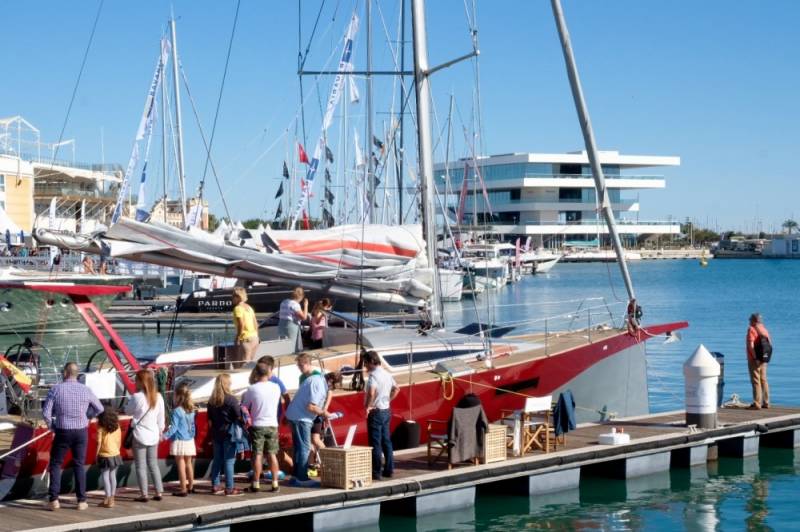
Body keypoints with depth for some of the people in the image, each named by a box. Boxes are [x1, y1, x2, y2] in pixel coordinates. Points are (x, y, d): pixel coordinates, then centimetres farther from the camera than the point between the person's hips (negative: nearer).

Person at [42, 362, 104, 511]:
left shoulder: (56, 389, -9)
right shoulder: (85, 390, -3)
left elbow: (46, 412, -11)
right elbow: (99, 408, 9)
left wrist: (51, 426, 6)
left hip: (62, 432, -2)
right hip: (81, 432, 2)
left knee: (55, 464, 12)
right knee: (79, 465, 13)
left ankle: (54, 499, 1)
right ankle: (81, 501, 10)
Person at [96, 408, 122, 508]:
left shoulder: (101, 428, -12)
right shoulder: (117, 427, 3)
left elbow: (99, 443, -12)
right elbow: (119, 442, 8)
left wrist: (96, 454, -4)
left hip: (104, 456, -5)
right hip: (115, 455, 5)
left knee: (105, 477, -1)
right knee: (113, 476, 13)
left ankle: (107, 500, -5)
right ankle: (111, 499, 18)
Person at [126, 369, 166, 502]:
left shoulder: (137, 397, -16)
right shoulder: (158, 397, 1)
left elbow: (128, 411, -1)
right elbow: (161, 417, 7)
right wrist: (160, 431, 19)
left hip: (140, 435, -5)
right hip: (153, 435, 5)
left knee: (141, 466, 1)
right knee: (153, 464, 14)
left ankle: (144, 494, 0)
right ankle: (159, 492, 12)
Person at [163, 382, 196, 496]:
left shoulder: (177, 411, -15)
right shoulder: (191, 411, 6)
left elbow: (173, 427, -19)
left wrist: (165, 435, -18)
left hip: (179, 441, -7)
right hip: (190, 440, 7)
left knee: (181, 465, -2)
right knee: (188, 463, 17)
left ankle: (183, 489, -2)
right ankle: (191, 486, 26)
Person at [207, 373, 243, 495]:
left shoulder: (211, 400, 5)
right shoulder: (231, 399, -13)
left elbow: (209, 420, 9)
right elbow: (239, 417, -14)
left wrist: (213, 431, 17)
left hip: (216, 434, 6)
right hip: (229, 433, -6)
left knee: (217, 459, 13)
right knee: (229, 460, -2)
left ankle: (215, 486, 17)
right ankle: (229, 488, -1)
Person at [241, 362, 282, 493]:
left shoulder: (251, 389, -11)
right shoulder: (276, 387, -3)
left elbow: (244, 408, -4)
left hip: (257, 425, -2)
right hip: (272, 425, 2)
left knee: (257, 455, 2)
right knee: (272, 454, 9)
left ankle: (256, 484, 3)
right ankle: (275, 483, 9)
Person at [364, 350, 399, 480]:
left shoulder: (374, 375, -18)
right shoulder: (387, 374, 10)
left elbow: (371, 392, -32)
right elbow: (396, 389, 20)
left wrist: (368, 406, -20)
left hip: (376, 412, -8)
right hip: (386, 411, 8)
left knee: (375, 443, -3)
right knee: (386, 441, 14)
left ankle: (376, 472, -1)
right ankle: (389, 469, 18)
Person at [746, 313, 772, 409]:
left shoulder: (751, 329, -12)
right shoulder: (764, 330, 10)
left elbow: (751, 345, -22)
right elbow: (770, 343, 11)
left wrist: (755, 357, -20)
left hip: (754, 359, -7)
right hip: (763, 360, 7)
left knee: (756, 381, -6)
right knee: (763, 380, 14)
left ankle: (757, 404, -8)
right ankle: (766, 402, 17)